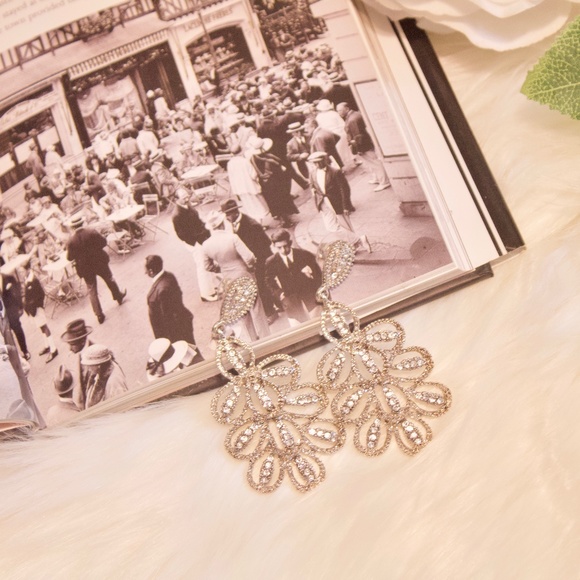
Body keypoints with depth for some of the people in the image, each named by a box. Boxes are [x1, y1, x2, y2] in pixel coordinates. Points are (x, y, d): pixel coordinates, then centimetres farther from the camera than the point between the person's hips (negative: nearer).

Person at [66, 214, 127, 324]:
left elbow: (70, 258, -7)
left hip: (85, 268, 0)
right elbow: (103, 242, -8)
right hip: (99, 262, 0)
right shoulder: (92, 232, -17)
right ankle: (118, 296, 47)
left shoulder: (71, 241, -14)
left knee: (92, 290, 10)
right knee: (109, 279, 26)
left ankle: (99, 314, 10)